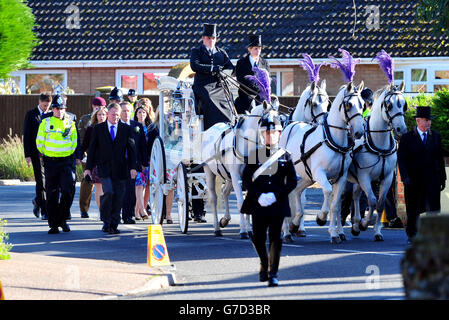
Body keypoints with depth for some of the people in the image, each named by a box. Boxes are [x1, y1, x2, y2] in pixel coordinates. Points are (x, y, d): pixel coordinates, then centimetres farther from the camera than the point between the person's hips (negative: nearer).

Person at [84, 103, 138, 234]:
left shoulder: (126, 129, 8)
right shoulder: (98, 129, 6)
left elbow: (132, 149, 8)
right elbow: (92, 149, 7)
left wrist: (133, 167, 0)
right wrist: (88, 168, 3)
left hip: (120, 169, 2)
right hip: (104, 168, -2)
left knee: (118, 197, 0)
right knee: (108, 192, -18)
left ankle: (114, 224, 9)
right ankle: (106, 222, -5)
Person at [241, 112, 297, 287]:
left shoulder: (285, 156, 4)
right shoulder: (255, 155, 4)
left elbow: (292, 181, 2)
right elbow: (246, 179, 1)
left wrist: (276, 195, -12)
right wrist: (258, 196, -14)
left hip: (278, 204, -1)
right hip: (258, 204, 1)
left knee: (275, 238, -4)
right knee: (258, 238, 3)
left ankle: (273, 273, 3)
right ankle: (264, 264, 30)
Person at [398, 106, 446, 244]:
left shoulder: (436, 136, 8)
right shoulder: (407, 137, -2)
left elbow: (440, 158, 11)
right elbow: (401, 159, -5)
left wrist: (442, 178, 9)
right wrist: (405, 177, -15)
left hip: (432, 178, 2)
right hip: (413, 179, -1)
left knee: (433, 208, -9)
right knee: (413, 211, 9)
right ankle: (411, 235, 24)